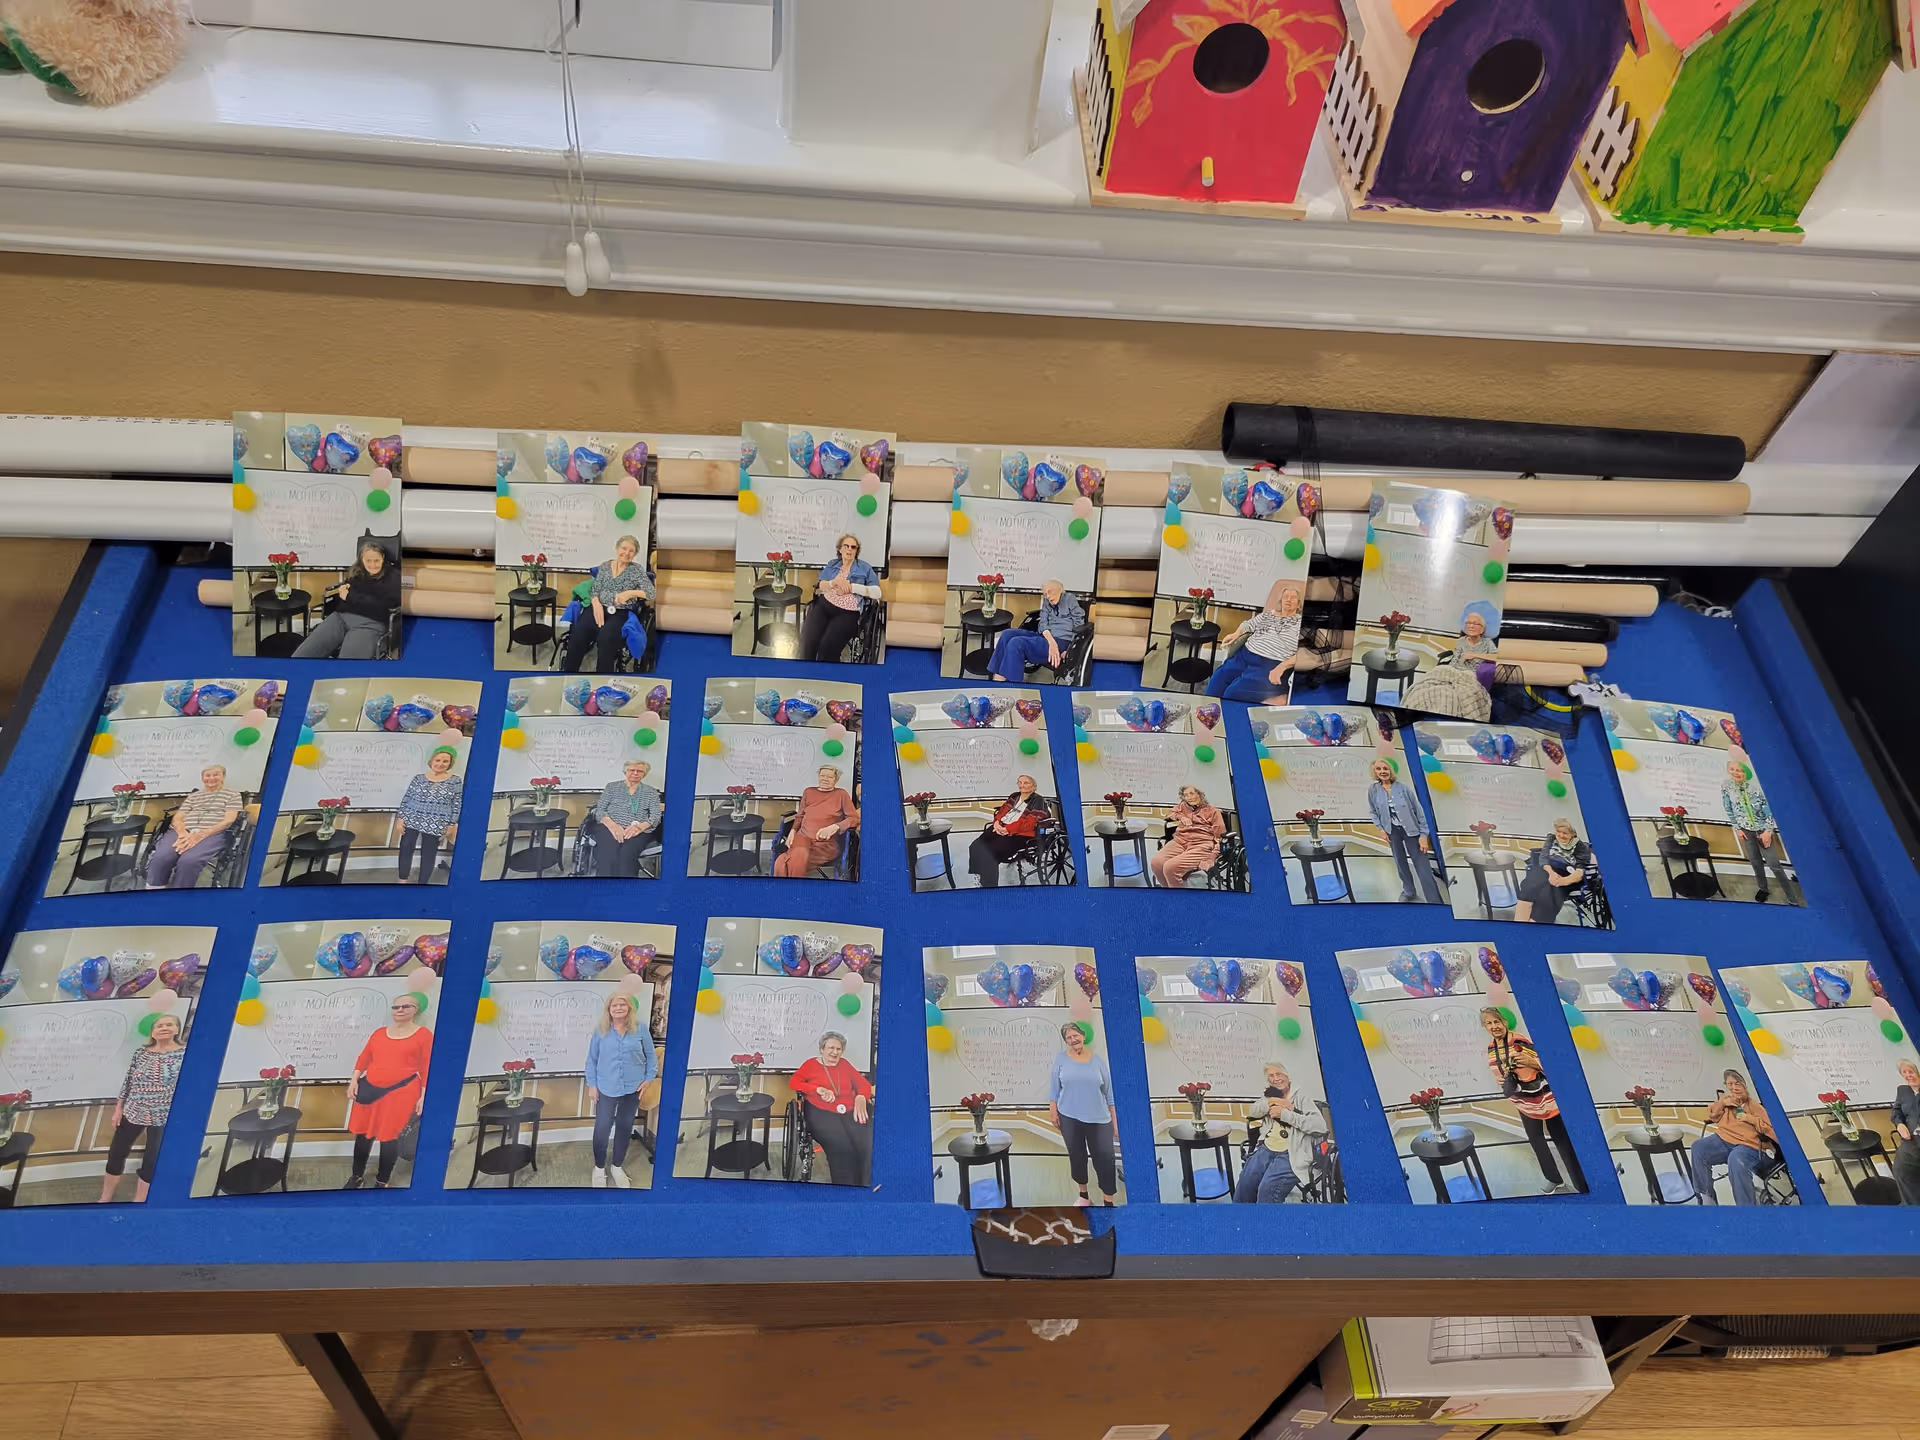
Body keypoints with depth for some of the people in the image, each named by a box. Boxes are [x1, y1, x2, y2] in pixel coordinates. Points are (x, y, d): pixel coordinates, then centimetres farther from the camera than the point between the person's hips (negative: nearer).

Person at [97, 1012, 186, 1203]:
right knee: (116, 1153, 11)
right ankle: (104, 1199, 30)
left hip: (164, 1117, -4)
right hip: (133, 1113, 4)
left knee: (152, 1160, 6)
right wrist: (118, 1108, 4)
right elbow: (128, 1081, 7)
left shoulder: (186, 1054, -9)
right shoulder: (141, 1052, 1)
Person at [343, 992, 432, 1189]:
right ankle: (357, 1176, 29)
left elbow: (427, 1067, -3)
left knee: (389, 1136, 3)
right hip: (370, 1090, 4)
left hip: (401, 1092, -4)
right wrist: (354, 1081, 2)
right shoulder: (379, 1032, 11)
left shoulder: (424, 1034, -2)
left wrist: (424, 1096, -7)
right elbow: (364, 1058, 13)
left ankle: (383, 1181, 19)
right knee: (363, 1133, 11)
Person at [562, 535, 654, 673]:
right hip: (599, 608, 3)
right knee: (578, 634, -29)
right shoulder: (604, 566, 15)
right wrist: (596, 604, -12)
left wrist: (630, 593, -18)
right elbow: (595, 591, 10)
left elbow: (651, 593, -2)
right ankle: (568, 670, -21)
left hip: (620, 613, -3)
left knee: (606, 638, -35)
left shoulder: (637, 569, 7)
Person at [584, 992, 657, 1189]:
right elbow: (592, 1060, 1)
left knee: (625, 1127, 13)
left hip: (632, 1088, 1)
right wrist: (591, 1085, -2)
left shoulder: (641, 1029, -5)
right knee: (602, 1128, -2)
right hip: (606, 1088, -1)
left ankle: (617, 1166, 31)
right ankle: (599, 1167, 20)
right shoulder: (601, 1031, -5)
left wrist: (648, 1078, -4)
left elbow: (651, 1056, 2)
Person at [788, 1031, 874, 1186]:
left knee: (868, 1146, -27)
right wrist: (819, 1089, -10)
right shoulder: (812, 1064, 15)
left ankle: (866, 1185, -16)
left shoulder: (844, 1064, 24)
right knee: (842, 1146, -33)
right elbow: (794, 1082, 3)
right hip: (821, 1112, -3)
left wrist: (861, 1098, -5)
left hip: (850, 1112, 3)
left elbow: (864, 1084, 18)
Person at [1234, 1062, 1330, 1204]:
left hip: (1292, 1154, -4)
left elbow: (1321, 1126, -8)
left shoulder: (1301, 1098, 7)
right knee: (1245, 1185, -19)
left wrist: (1285, 1114, -10)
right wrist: (1273, 1103, -5)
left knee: (1268, 1188, -28)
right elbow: (1253, 1112, 8)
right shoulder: (1270, 1097, 25)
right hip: (1266, 1149, 4)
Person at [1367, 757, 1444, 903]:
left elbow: (1418, 810, -9)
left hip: (1410, 830, -3)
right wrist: (1381, 828, -2)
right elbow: (1373, 812, 10)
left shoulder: (1403, 787, -13)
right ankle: (1408, 890, 42)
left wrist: (1423, 834, -11)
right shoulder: (1373, 790, -5)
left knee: (1423, 868, -9)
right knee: (1400, 862, 18)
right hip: (1392, 831, 3)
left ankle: (1437, 904, -8)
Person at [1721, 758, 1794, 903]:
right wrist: (1737, 828, 1)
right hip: (1745, 829, 3)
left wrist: (1768, 830, -15)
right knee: (1755, 861, 16)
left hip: (1762, 828, -3)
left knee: (1773, 863, -1)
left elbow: (1769, 807, -15)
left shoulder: (1756, 784, -22)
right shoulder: (1726, 785, -12)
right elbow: (1729, 810, 1)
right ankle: (1763, 888, 38)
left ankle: (1791, 896, 12)